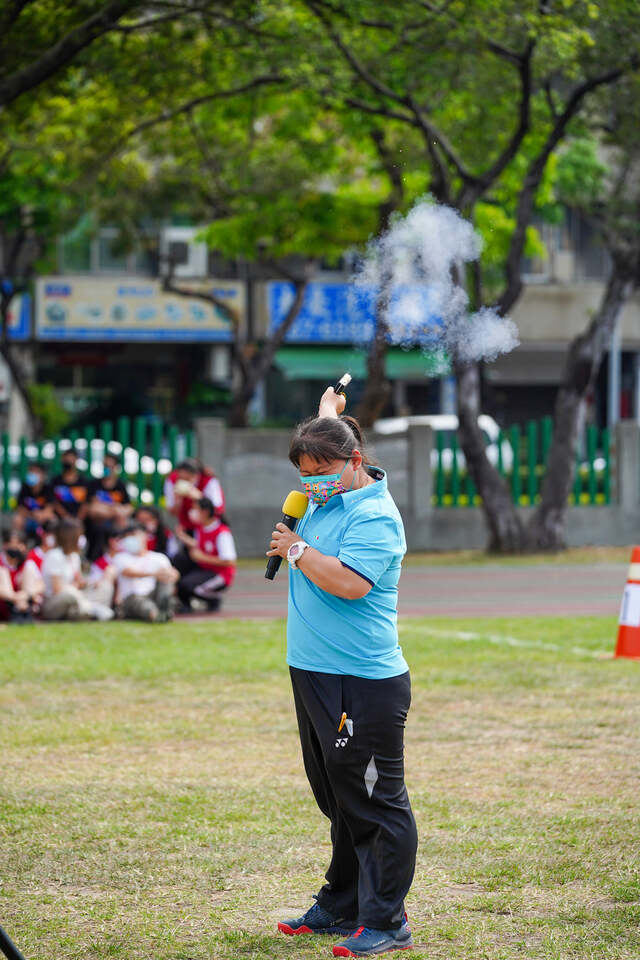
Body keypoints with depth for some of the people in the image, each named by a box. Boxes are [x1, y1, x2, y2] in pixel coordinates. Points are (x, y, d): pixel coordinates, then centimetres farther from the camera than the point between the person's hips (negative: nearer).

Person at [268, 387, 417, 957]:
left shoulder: (376, 516, -15)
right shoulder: (326, 498, 13)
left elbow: (349, 582, -28)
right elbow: (320, 443, 37)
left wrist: (297, 550, -15)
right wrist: (328, 409, 46)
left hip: (364, 687, -10)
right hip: (315, 676, 10)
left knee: (375, 805, -5)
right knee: (339, 802, 16)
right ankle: (340, 907, 23)